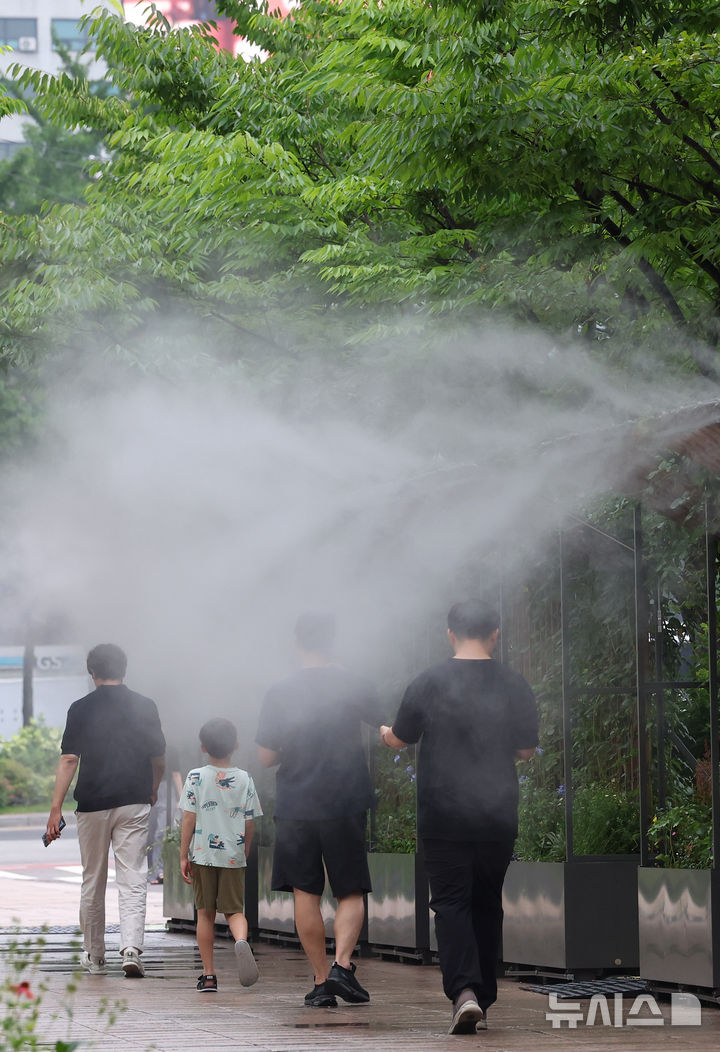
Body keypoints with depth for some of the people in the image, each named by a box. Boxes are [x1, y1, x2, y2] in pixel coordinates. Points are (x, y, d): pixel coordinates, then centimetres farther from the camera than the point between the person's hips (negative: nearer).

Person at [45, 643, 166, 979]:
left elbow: (69, 760, -8)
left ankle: (94, 956, 20)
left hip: (92, 803, 0)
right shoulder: (144, 706, 2)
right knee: (132, 881, -3)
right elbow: (159, 759, 8)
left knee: (92, 883, 12)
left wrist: (56, 808, -8)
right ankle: (131, 950, -20)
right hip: (134, 802, 0)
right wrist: (153, 789, 28)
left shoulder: (81, 709, -3)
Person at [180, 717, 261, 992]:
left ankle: (208, 975, 9)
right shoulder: (245, 779, 2)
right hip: (234, 856, 1)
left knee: (205, 913, 9)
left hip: (202, 855, -1)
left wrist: (183, 856, -2)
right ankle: (241, 940, -26)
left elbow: (189, 819, -6)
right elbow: (249, 823, 4)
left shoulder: (196, 777, -3)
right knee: (234, 910, 8)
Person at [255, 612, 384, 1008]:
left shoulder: (280, 693, -5)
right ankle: (342, 966, -12)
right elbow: (383, 724, 14)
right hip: (345, 807, 0)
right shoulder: (355, 687, -3)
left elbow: (265, 757, -2)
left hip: (295, 808, 0)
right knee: (351, 893, 8)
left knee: (305, 895, 7)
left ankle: (321, 981, 5)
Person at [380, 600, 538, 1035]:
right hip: (498, 815, 2)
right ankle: (484, 1004, 16)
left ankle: (463, 990, -22)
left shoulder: (428, 683, -4)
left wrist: (381, 733, 32)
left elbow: (400, 740, 8)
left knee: (451, 901, -2)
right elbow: (526, 750, 9)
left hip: (443, 815, -2)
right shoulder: (514, 686, 0)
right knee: (487, 903, 13)